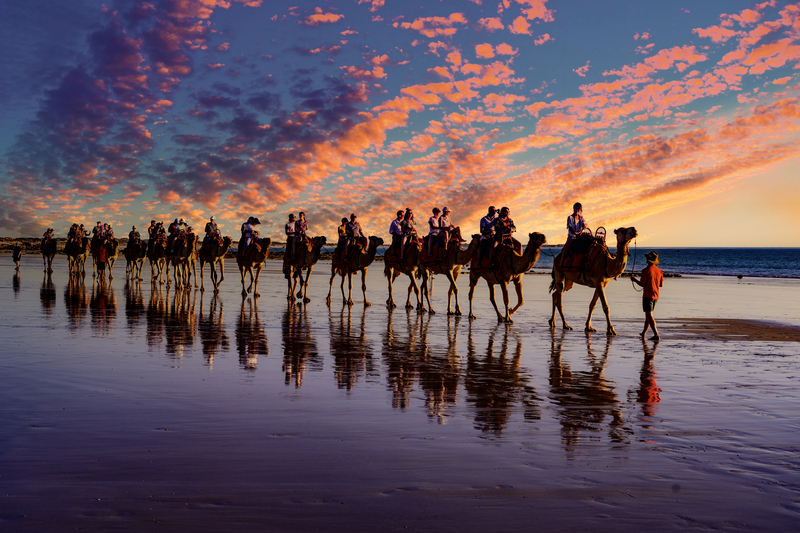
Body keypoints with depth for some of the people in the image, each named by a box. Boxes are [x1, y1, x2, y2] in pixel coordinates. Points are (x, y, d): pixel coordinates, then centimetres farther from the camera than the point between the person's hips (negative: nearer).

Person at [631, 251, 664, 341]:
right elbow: (661, 285, 11)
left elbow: (642, 284, -12)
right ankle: (643, 333, 29)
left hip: (648, 295, -8)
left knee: (649, 316, -10)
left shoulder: (646, 270, -13)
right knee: (648, 315, 18)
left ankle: (656, 334, -21)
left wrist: (634, 280, 5)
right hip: (655, 296, 8)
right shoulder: (659, 271, 8)